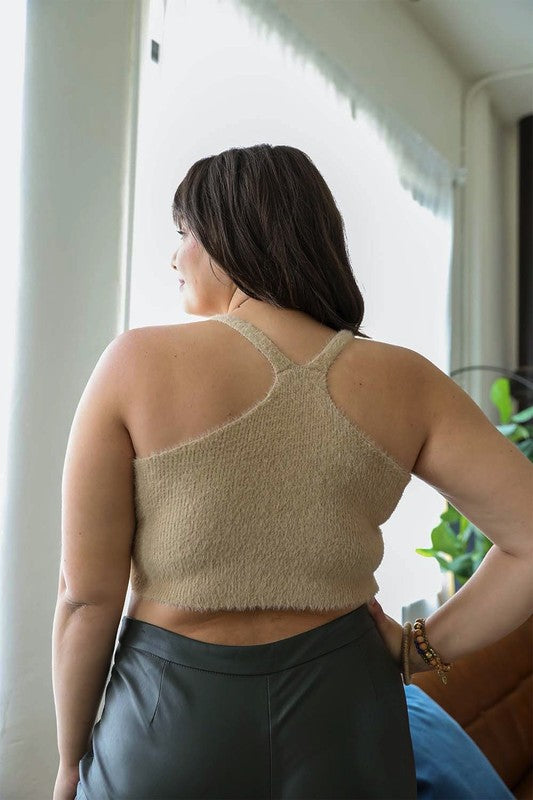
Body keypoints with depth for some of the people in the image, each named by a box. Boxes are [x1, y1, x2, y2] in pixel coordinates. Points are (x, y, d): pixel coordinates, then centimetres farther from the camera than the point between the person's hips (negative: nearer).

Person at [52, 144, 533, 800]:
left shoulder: (138, 364, -13)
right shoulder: (402, 383, -6)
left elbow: (87, 597, -10)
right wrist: (422, 647, 2)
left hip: (171, 720, -1)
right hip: (344, 718, 2)